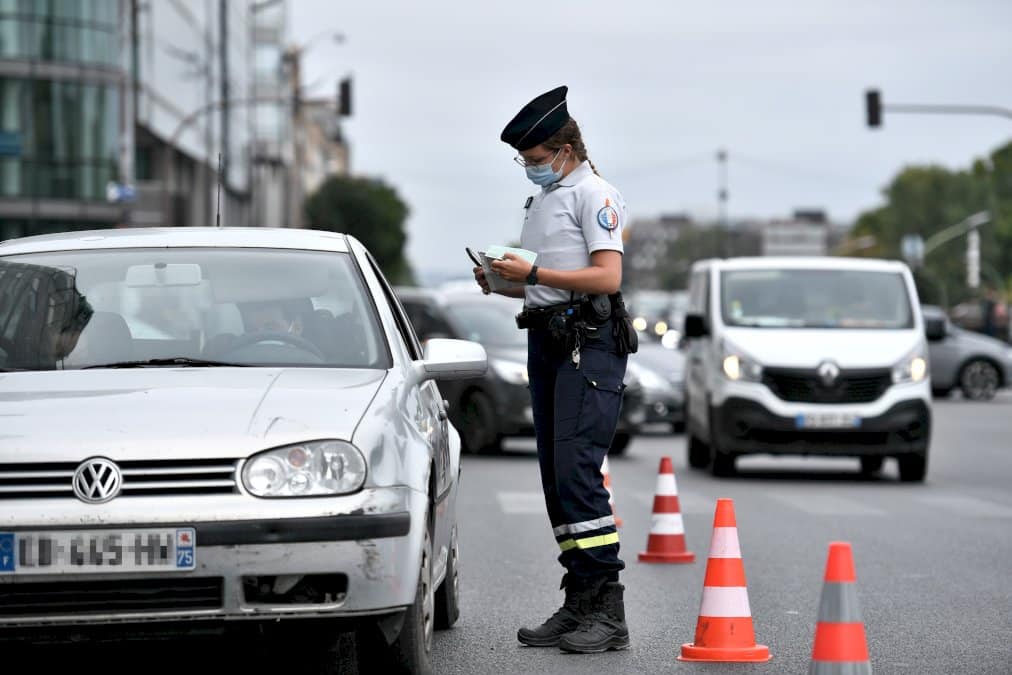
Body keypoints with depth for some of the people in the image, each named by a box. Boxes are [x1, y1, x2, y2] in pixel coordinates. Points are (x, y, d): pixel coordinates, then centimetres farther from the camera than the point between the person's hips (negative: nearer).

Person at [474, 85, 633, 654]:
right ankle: (581, 605, 10)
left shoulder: (594, 194, -5)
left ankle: (609, 611, -18)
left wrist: (532, 273, -16)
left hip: (590, 344, -10)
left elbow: (606, 277, -16)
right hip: (547, 342, 10)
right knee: (556, 476, 7)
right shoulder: (542, 200, 23)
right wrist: (501, 283, 9)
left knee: (576, 471, -18)